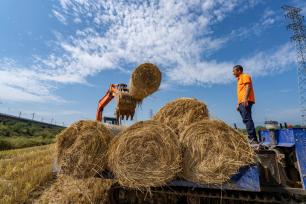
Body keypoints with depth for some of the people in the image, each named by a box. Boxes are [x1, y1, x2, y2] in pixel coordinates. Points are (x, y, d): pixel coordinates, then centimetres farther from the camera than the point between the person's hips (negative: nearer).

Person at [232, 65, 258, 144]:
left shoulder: (245, 76, 5)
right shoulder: (239, 79, 30)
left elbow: (248, 86, -12)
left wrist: (245, 98, -25)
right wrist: (238, 104, 21)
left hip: (246, 101, -9)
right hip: (242, 102, 9)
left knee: (247, 119, -18)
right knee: (246, 119, 5)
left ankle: (252, 139, -20)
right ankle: (253, 139, 6)